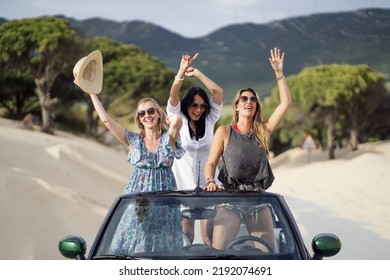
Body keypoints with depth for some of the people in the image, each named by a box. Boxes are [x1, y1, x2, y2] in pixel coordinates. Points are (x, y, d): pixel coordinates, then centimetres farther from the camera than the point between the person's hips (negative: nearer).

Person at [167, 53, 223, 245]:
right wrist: (182, 72, -26)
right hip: (182, 185, -1)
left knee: (210, 235, -6)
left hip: (207, 185, 1)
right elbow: (173, 95, -12)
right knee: (184, 236, -3)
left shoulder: (209, 121, 8)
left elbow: (218, 92, -1)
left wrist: (197, 73, -6)